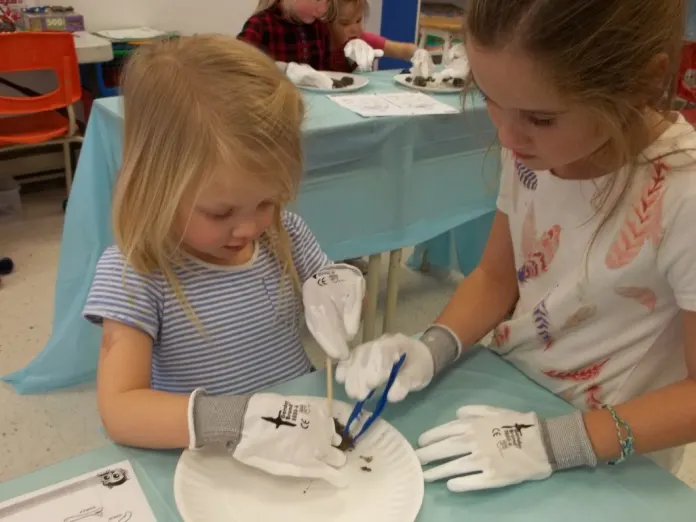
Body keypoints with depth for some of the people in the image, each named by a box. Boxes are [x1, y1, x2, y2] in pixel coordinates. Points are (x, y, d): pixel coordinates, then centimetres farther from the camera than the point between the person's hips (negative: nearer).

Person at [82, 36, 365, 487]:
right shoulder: (132, 273, -16)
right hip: (209, 464, -3)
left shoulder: (287, 235, -4)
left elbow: (336, 295, 9)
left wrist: (344, 289, -12)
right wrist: (237, 421, -36)